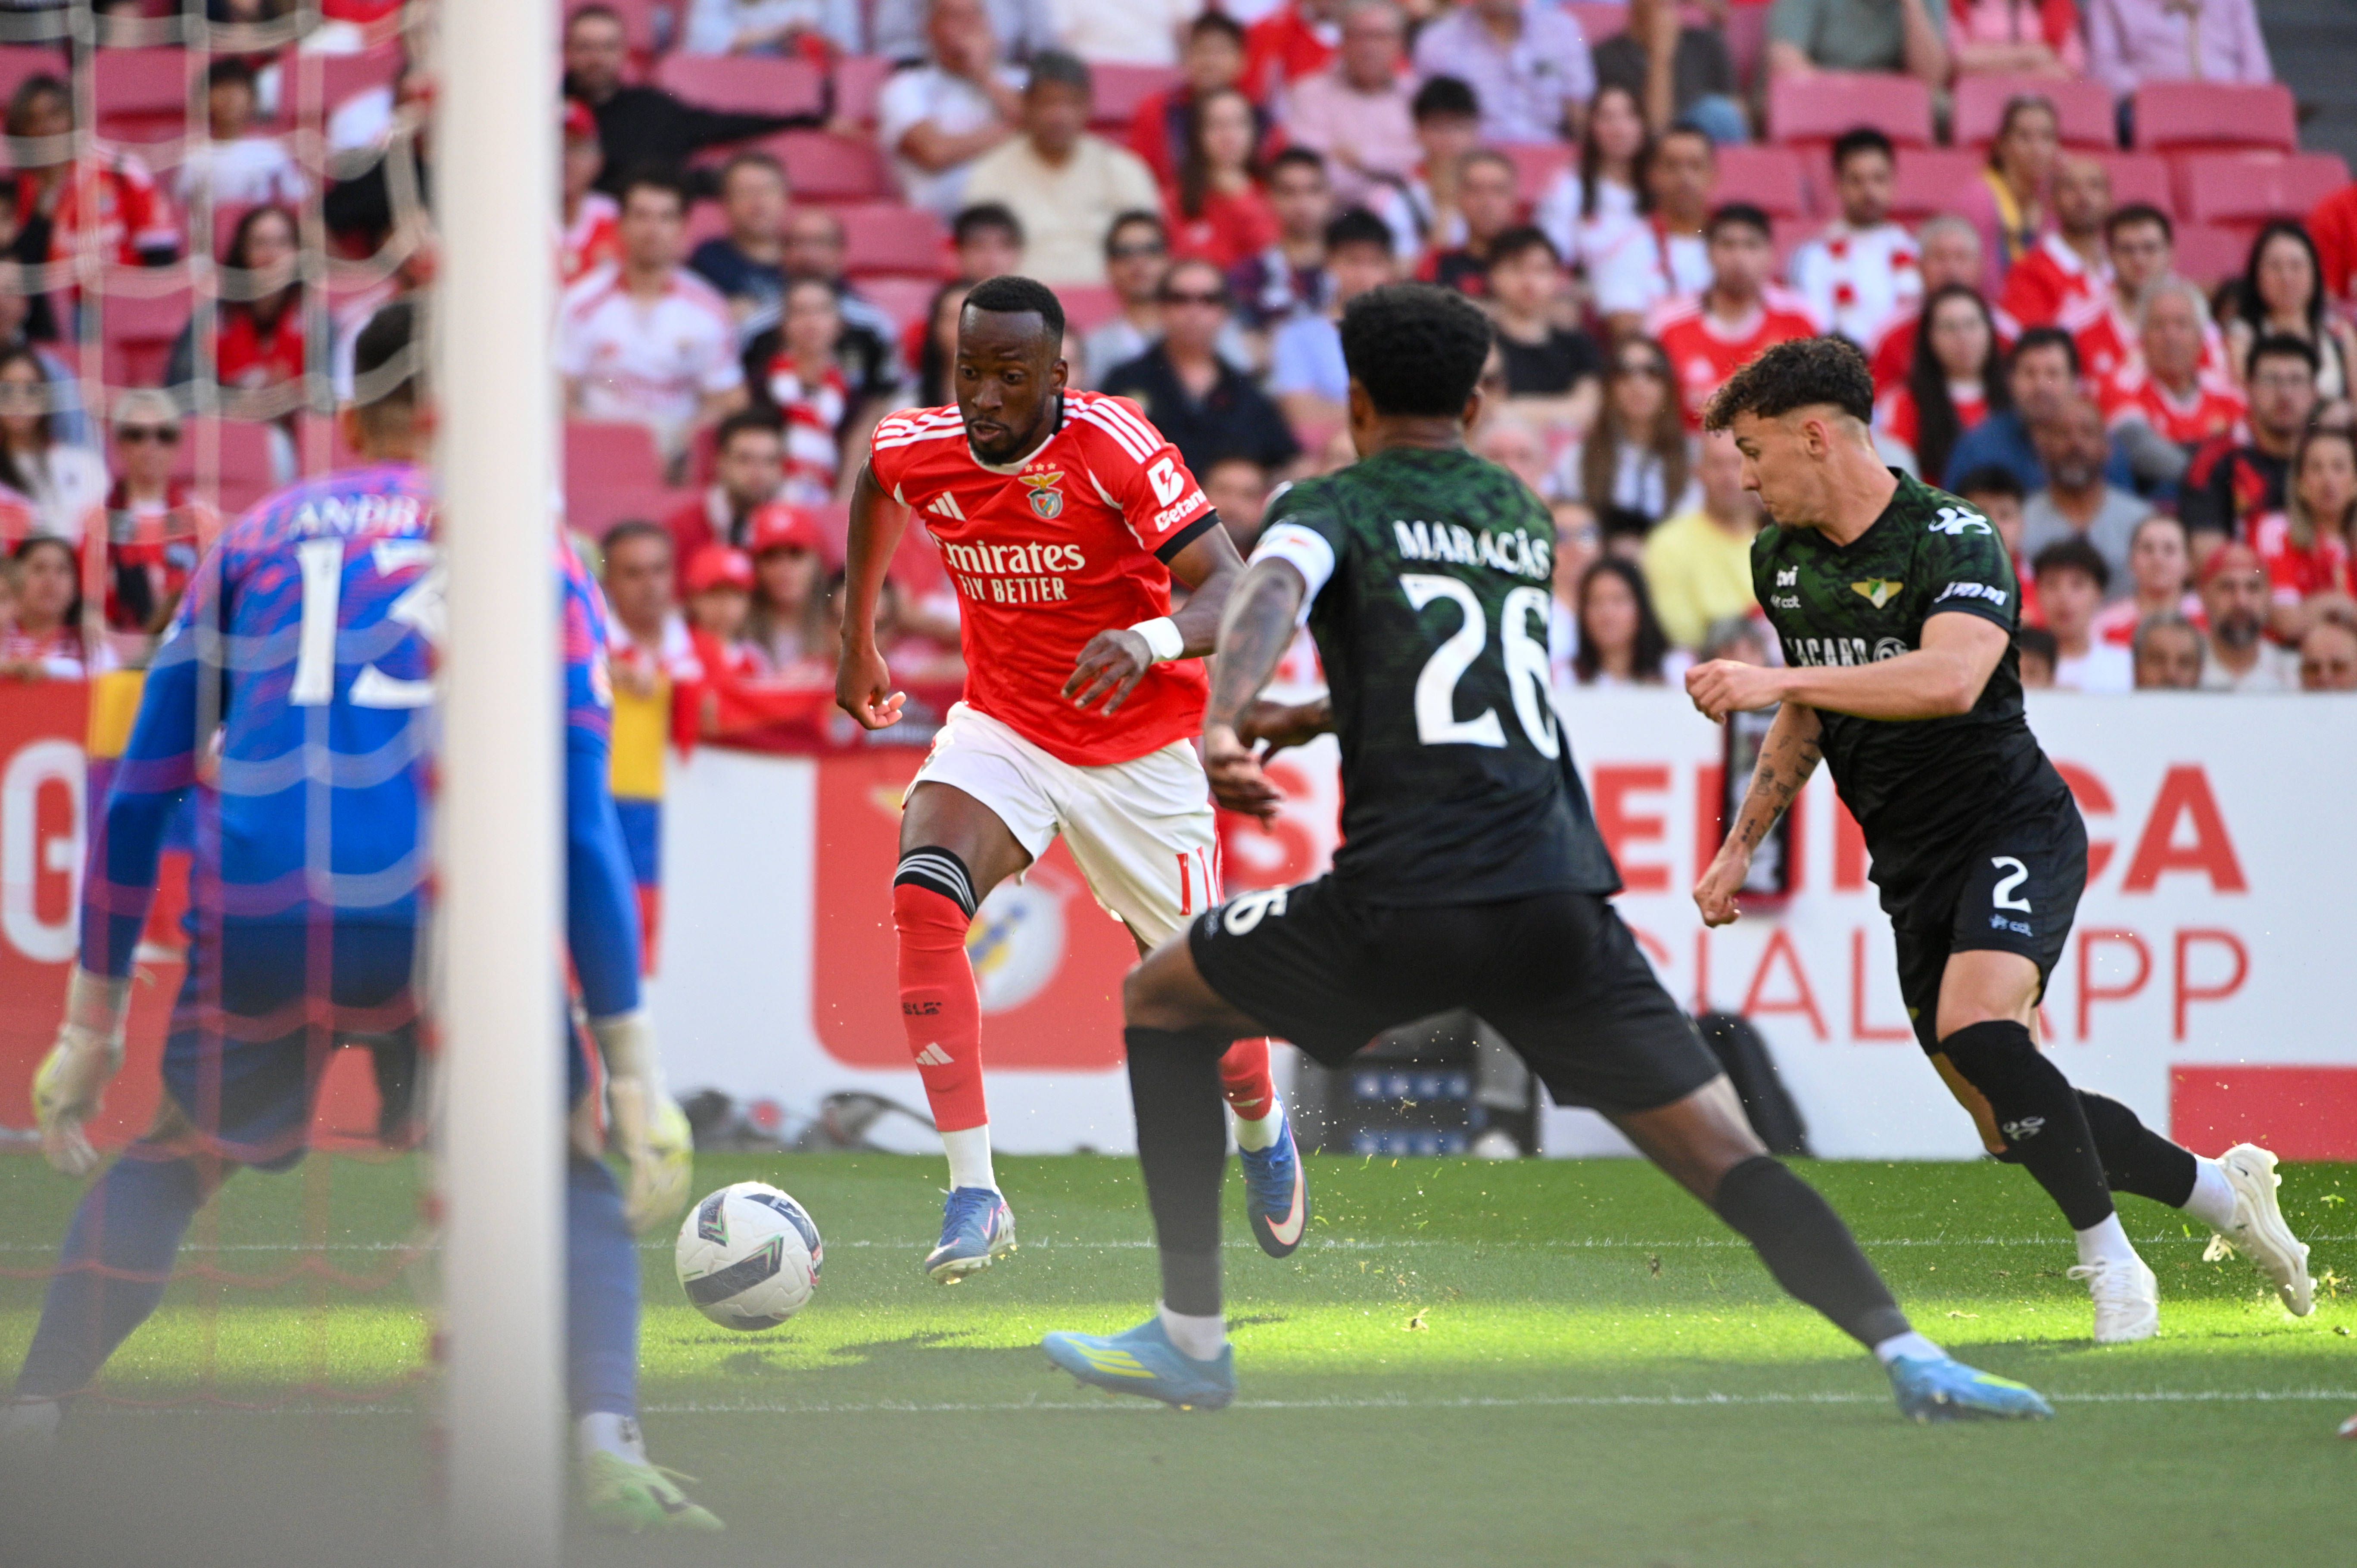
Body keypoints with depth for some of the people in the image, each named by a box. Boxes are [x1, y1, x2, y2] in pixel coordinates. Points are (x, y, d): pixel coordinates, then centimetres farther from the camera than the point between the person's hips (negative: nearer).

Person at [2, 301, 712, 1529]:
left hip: (258, 920, 1)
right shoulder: (534, 554, 17)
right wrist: (632, 1067, 9)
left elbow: (140, 793, 19)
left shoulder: (258, 536, 22)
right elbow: (583, 825, 8)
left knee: (171, 1161, 26)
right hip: (454, 912, -1)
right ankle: (607, 1449, -5)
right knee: (569, 1180, 17)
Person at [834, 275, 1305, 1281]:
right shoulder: (919, 450, -11)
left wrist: (1150, 641, -50)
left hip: (1139, 751, -2)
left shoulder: (1113, 446, -25)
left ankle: (1263, 1130, 46)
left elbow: (1233, 594, -30)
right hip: (1002, 732, 2)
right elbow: (873, 484, 17)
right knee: (923, 897, -27)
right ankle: (972, 1193, -24)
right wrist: (857, 639, 21)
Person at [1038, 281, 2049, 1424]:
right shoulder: (1525, 517, 25)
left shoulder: (1333, 505, 8)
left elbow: (1274, 591, -16)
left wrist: (1223, 727, -33)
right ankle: (1908, 1355, -21)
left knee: (1161, 1001, 21)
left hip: (1405, 902, -3)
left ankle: (1190, 1340, 17)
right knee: (1725, 1158, 0)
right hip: (1559, 897, 3)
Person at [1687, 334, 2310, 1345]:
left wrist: (1781, 681, -40)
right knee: (2012, 1126, 5)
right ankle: (2224, 1191, 26)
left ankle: (2113, 1265, -19)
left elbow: (1951, 678, -37)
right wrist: (1742, 843, 19)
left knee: (1975, 1028, -32)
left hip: (2012, 827, -8)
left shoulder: (1953, 540, -18)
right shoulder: (1780, 561, 7)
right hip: (1912, 867, 8)